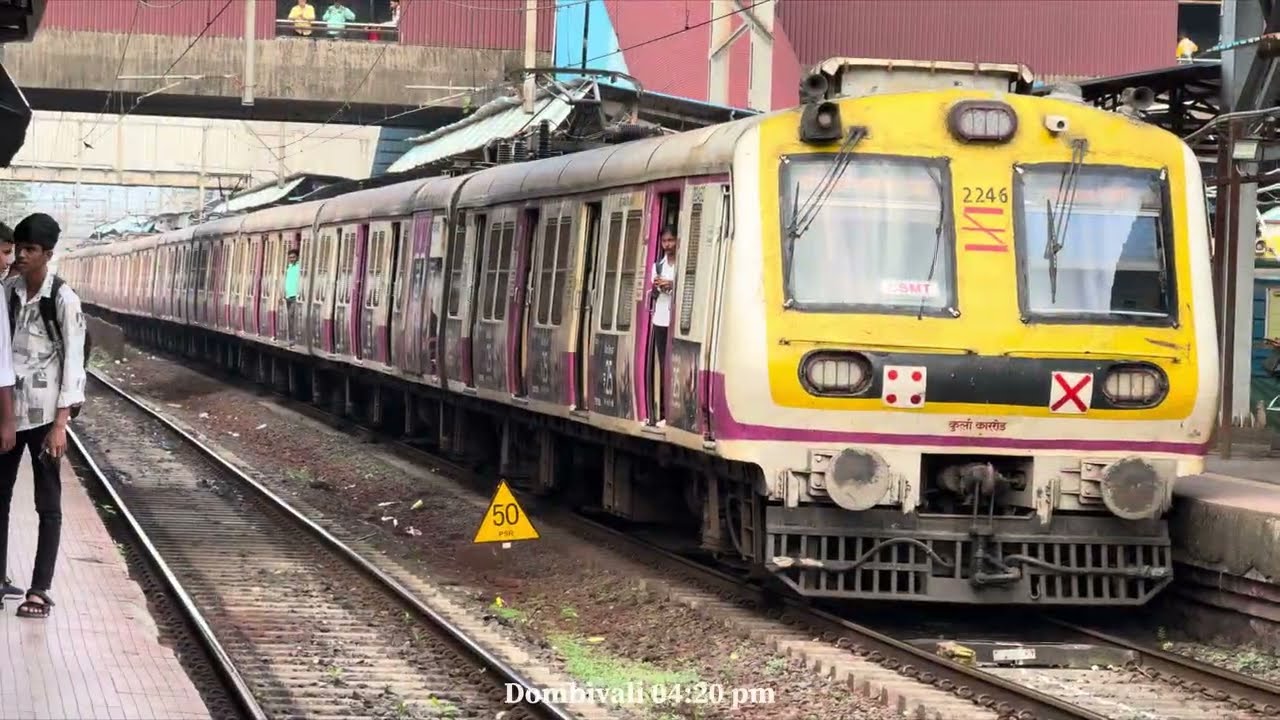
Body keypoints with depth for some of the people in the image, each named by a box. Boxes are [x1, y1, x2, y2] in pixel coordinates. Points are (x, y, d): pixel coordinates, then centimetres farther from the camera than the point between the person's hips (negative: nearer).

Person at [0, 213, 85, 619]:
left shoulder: (63, 299, -9)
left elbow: (73, 362, -10)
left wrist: (61, 423, -15)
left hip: (44, 412, -5)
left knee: (48, 504, 3)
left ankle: (40, 590, 6)